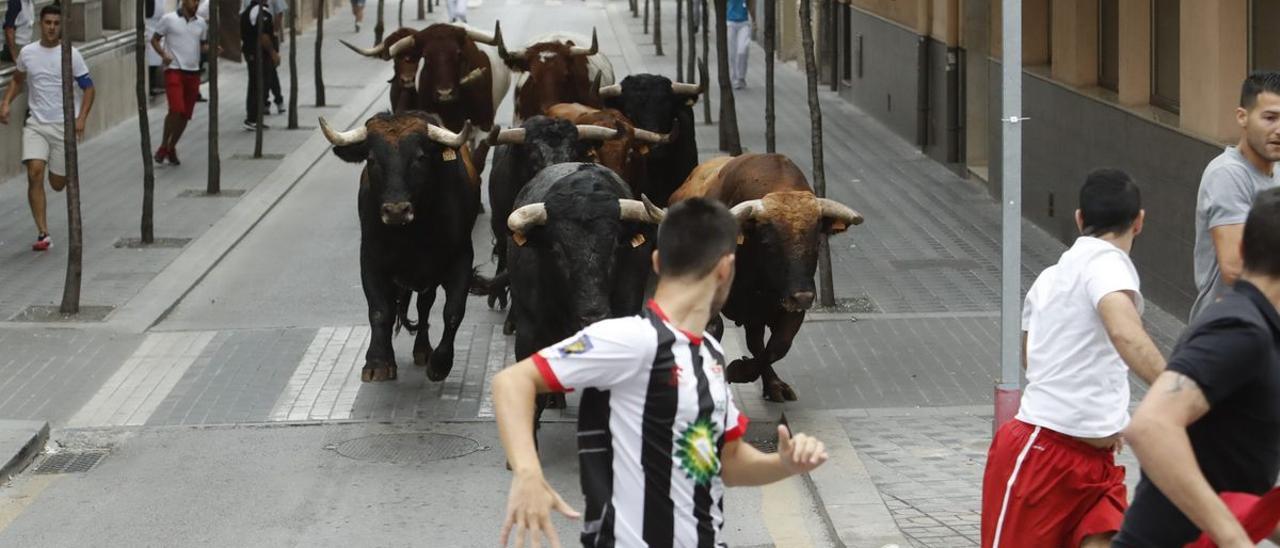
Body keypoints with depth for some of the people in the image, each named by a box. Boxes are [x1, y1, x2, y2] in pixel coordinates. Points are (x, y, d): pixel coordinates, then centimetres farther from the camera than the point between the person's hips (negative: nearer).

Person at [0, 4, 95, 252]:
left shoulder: (71, 55, -5)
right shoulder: (27, 53, 2)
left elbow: (88, 87, -1)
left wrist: (81, 118, -13)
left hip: (64, 125, -1)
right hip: (35, 124, 1)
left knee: (58, 184, 5)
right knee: (35, 173, -17)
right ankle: (43, 234, -14)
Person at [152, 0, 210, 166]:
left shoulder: (201, 23, 10)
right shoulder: (169, 19, -2)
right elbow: (154, 39, 4)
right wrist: (163, 54, -13)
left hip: (193, 72, 5)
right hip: (174, 70, -5)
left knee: (186, 114, 7)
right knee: (176, 110, -18)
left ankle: (171, 148, 24)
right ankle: (163, 146, -1)